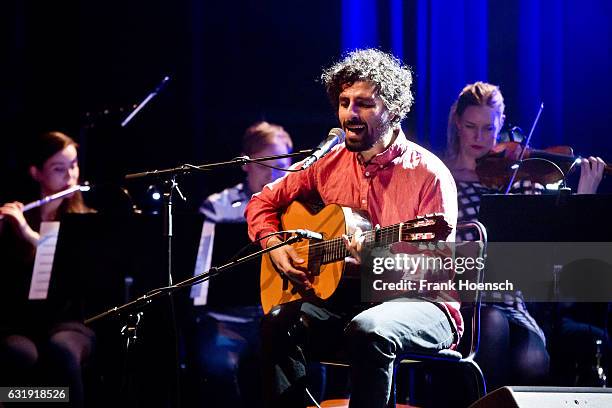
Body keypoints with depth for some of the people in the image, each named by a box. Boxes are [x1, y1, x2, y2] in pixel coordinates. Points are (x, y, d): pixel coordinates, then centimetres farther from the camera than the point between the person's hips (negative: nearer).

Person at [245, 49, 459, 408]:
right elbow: (264, 202, 20)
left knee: (370, 329, -37)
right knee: (279, 323, -23)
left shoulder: (428, 174, -9)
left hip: (417, 302, -5)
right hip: (346, 302, 5)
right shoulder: (330, 165, 8)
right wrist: (274, 245, 0)